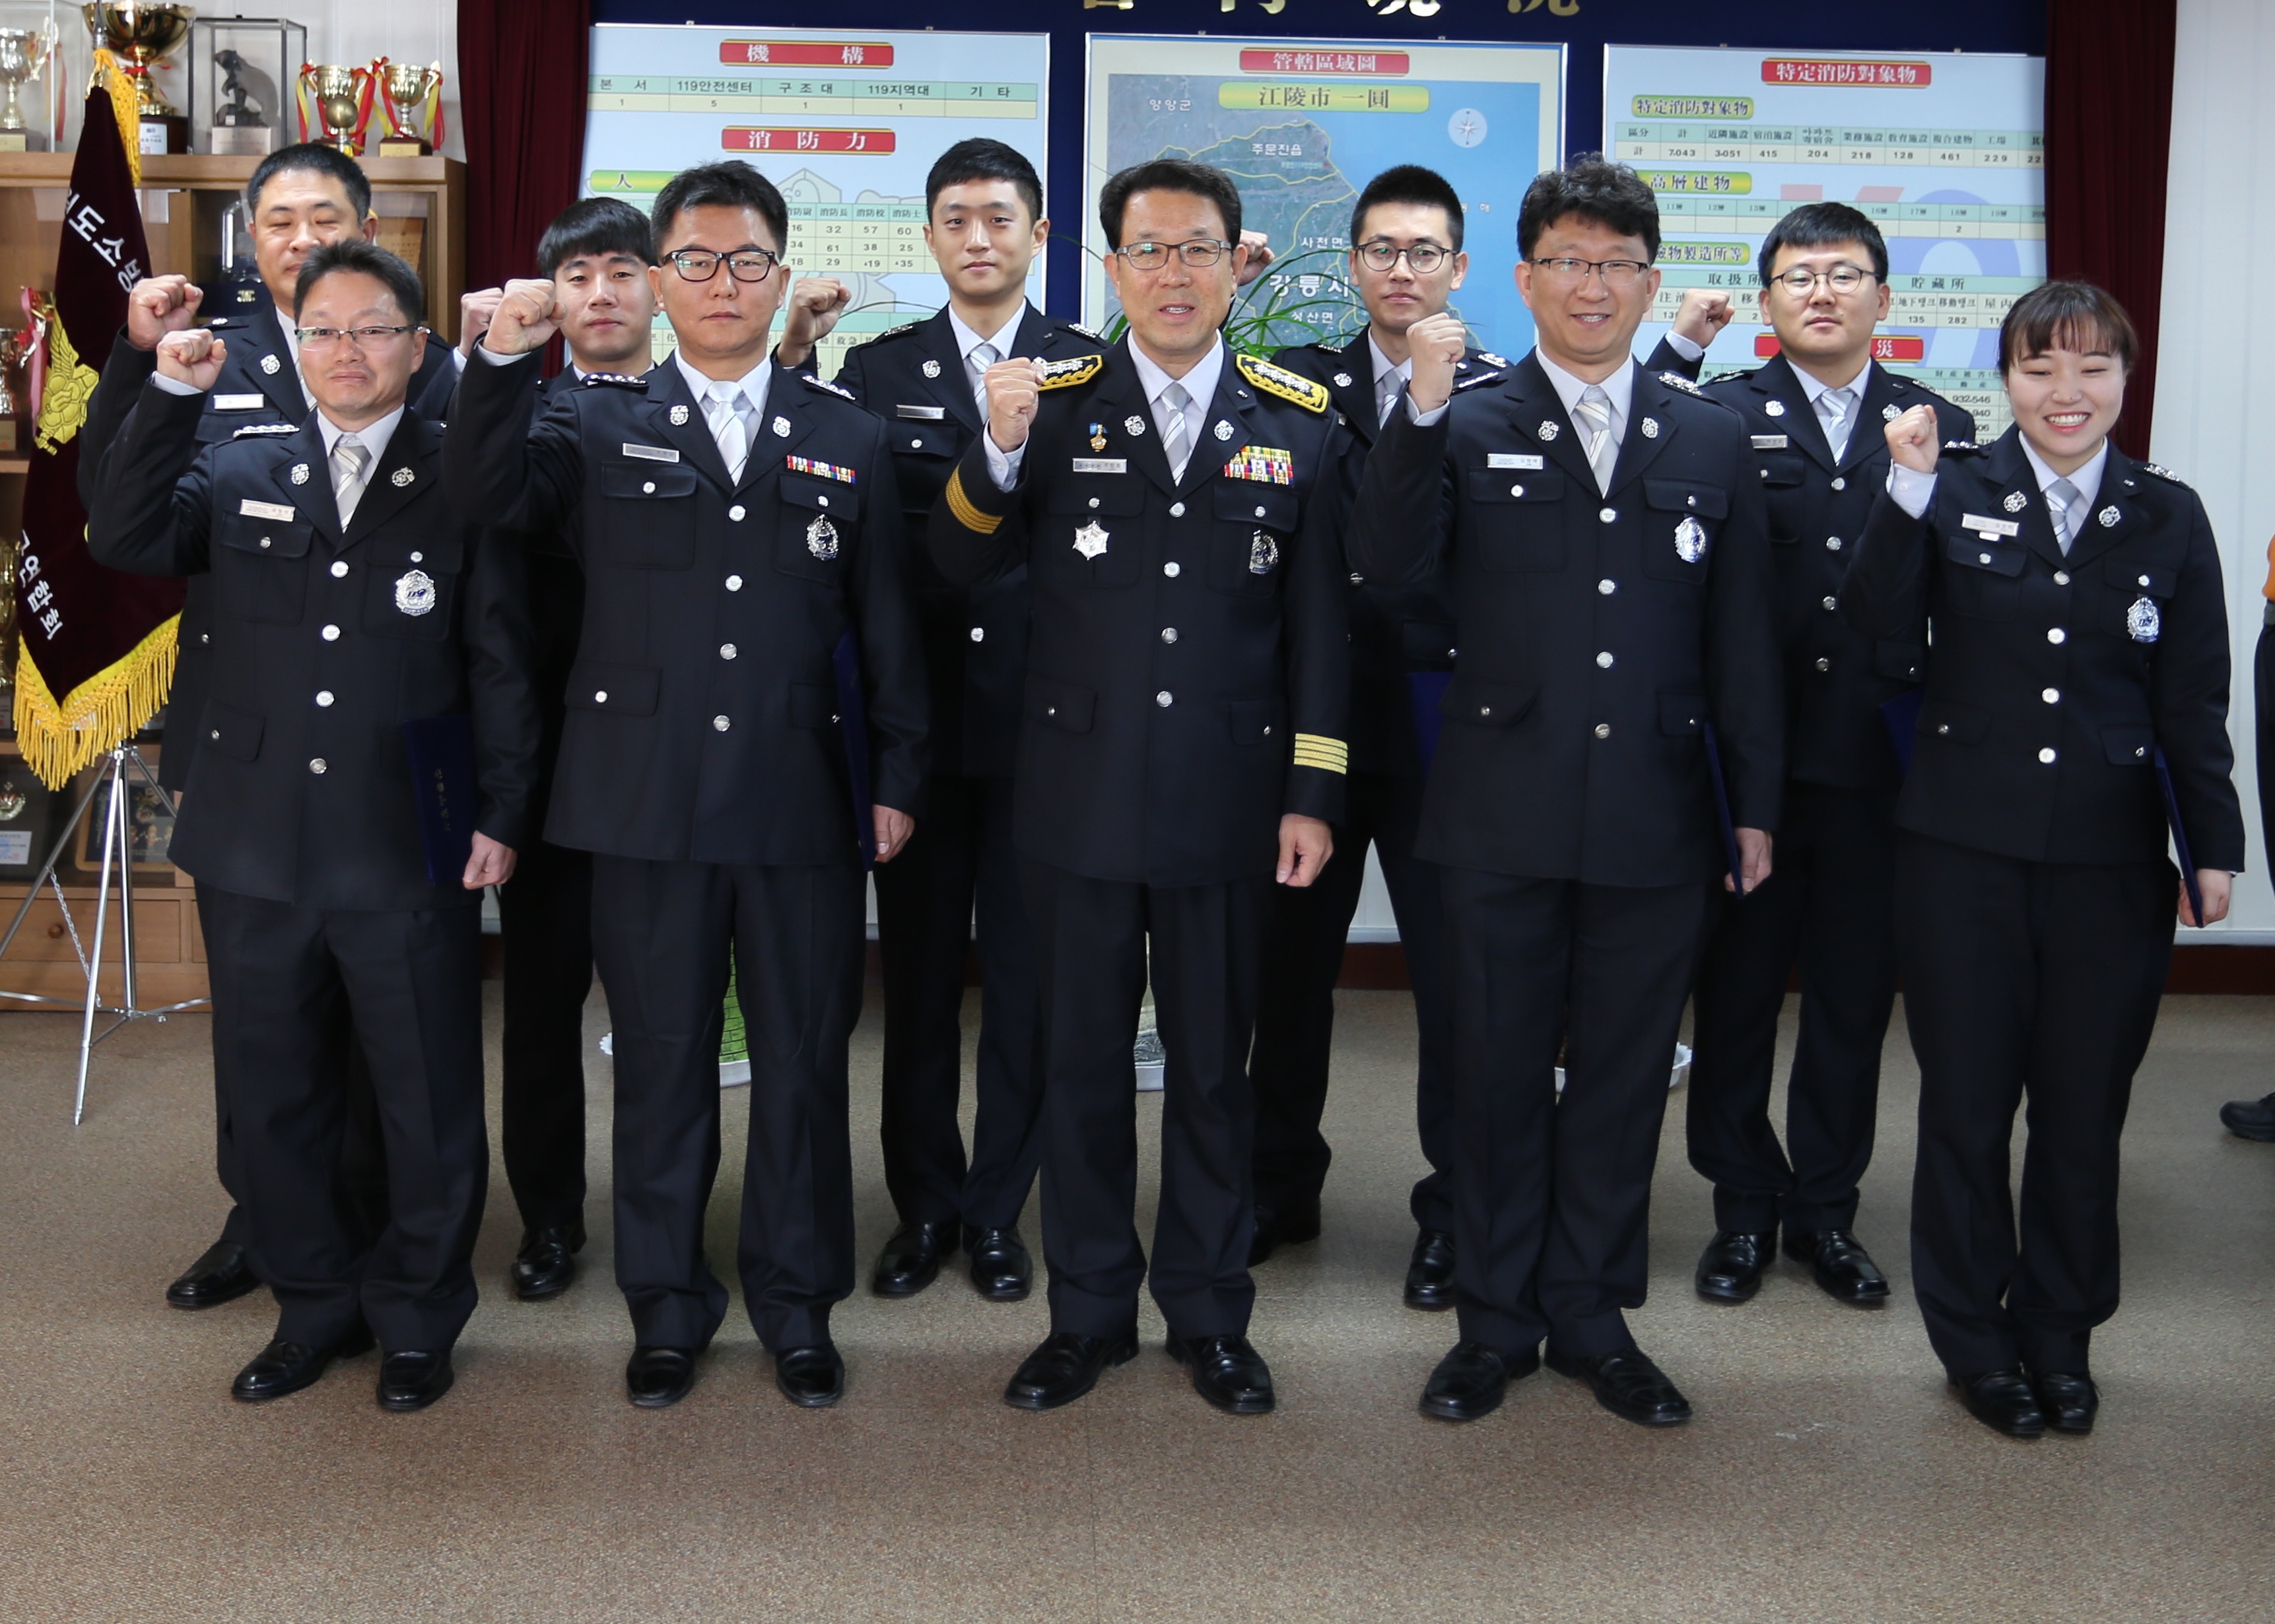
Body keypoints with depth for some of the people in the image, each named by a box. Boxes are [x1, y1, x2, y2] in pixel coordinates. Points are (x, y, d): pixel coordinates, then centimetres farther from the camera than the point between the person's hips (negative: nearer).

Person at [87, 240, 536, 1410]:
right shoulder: (238, 476, 10)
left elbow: (501, 663, 0)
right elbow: (123, 541, -3)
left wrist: (501, 814, -5)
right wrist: (172, 393, -10)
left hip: (407, 851, -3)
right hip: (257, 849, 3)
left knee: (429, 1102, 6)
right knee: (271, 1095, 13)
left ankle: (417, 1321, 25)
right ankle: (315, 1305, 31)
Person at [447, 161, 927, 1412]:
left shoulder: (847, 437, 9)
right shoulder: (599, 423, 7)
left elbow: (883, 619, 9)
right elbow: (489, 494, -11)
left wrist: (899, 776, 6)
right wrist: (500, 363, -25)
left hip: (800, 804, 1)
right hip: (646, 802, 0)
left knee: (804, 1062, 8)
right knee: (662, 1062, 9)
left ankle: (797, 1305, 25)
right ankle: (667, 1307, 25)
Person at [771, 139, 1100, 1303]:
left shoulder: (1092, 367, 1)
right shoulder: (876, 368, 5)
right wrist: (787, 354, -12)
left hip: (1042, 718, -1)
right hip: (920, 713, 1)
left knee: (1024, 967, 8)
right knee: (918, 965, 10)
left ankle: (997, 1208, 22)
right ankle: (924, 1203, 24)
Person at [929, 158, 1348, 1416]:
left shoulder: (1298, 424, 2)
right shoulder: (1054, 405, 0)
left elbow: (1318, 625, 2)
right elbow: (961, 567, -3)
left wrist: (1313, 794, -2)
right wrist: (1002, 449, -20)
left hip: (1227, 803, 0)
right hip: (1081, 797, 0)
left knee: (1214, 1066, 12)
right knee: (1082, 1062, 11)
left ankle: (1209, 1314, 27)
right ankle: (1087, 1312, 26)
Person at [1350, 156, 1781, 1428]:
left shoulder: (1712, 440, 7)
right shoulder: (1466, 428, 1)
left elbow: (1744, 639, 8)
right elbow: (1387, 567, -15)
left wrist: (1756, 804, 6)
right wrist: (1422, 412, -24)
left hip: (1657, 820, 2)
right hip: (1505, 818, -1)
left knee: (1624, 1074, 11)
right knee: (1500, 1072, 9)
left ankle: (1593, 1314, 27)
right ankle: (1498, 1320, 25)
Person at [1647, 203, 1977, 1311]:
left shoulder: (1941, 429, 8)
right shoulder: (1719, 414, 2)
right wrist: (1678, 347, -17)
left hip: (1880, 758, 2)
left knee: (1855, 995, 10)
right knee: (1737, 990, 8)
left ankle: (1826, 1210, 26)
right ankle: (1743, 1209, 23)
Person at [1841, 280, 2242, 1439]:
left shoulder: (2168, 518, 4)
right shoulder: (1954, 491, 0)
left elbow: (2192, 702, 6)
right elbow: (1877, 628, -13)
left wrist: (2214, 845, 4)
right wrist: (1908, 492, -22)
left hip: (2110, 861, 1)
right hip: (1964, 851, -1)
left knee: (2084, 1109, 9)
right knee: (1966, 1103, 7)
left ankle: (2060, 1333, 27)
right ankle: (1976, 1341, 23)